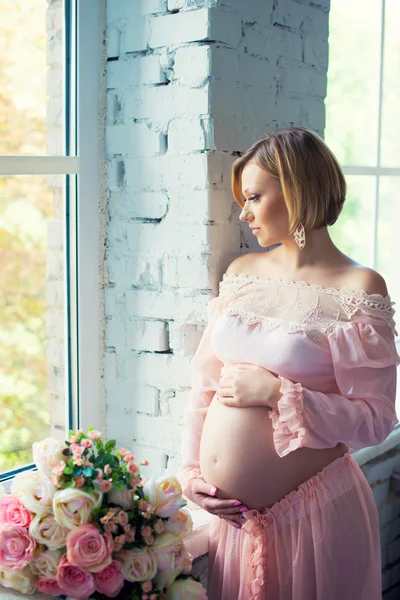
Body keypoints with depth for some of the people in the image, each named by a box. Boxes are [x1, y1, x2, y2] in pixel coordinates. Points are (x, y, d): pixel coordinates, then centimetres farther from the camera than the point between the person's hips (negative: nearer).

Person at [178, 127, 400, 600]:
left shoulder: (359, 288, -10)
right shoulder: (241, 272, 6)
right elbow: (205, 382, 9)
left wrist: (276, 392, -18)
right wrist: (189, 472, 2)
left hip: (311, 509, -4)